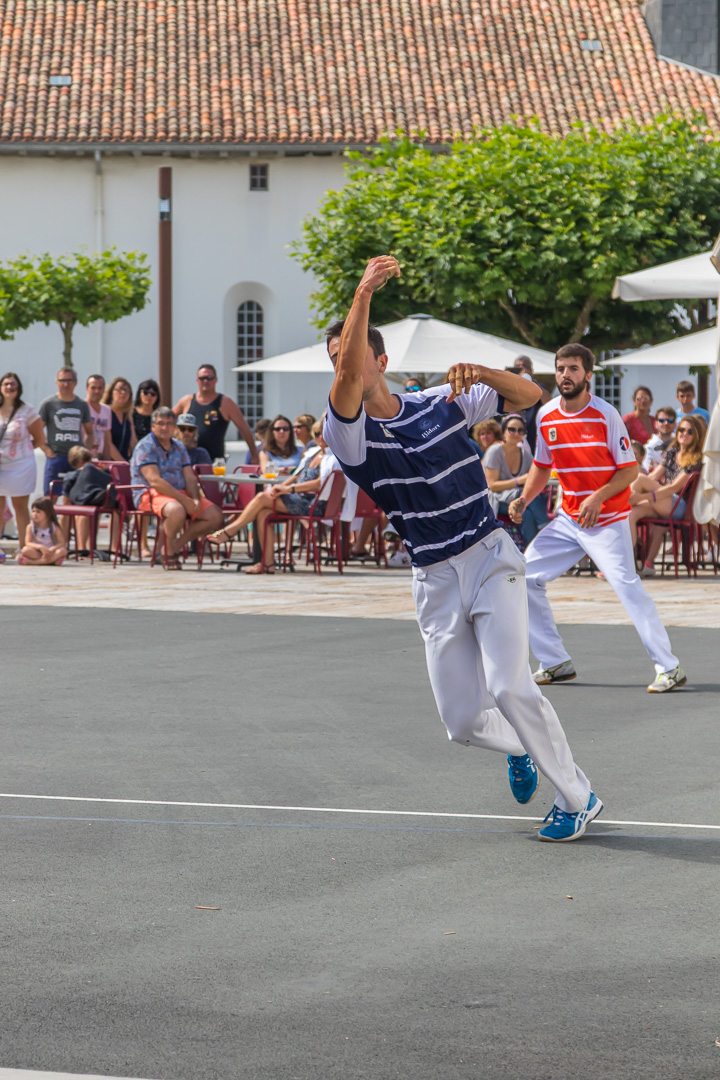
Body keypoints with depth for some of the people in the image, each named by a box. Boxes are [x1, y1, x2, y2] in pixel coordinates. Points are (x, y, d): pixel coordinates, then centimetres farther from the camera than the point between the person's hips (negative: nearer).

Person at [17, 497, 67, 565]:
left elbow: (62, 543, -9)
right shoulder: (30, 527, -1)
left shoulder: (55, 527, -1)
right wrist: (40, 547, -30)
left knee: (63, 551, -32)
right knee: (25, 550, -29)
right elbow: (28, 543, -12)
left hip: (52, 552, 0)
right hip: (37, 553, 0)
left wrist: (52, 549, -29)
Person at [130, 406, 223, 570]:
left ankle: (177, 546, -3)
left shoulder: (179, 448, 17)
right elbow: (155, 481, -18)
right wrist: (185, 500, -23)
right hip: (151, 494, -7)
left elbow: (190, 478, 10)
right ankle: (169, 553, -14)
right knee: (177, 510, -40)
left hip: (180, 494, 7)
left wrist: (195, 499, -13)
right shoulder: (145, 447, -7)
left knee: (215, 515, -11)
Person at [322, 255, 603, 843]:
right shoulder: (347, 431, -5)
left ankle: (577, 796, -2)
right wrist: (363, 293, -38)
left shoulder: (443, 403, 2)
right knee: (463, 721, 1)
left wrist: (480, 372, -15)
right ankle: (521, 747, 36)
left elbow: (529, 395, 6)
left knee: (509, 688, -18)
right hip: (434, 580, 2)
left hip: (490, 557, -2)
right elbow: (350, 377, -26)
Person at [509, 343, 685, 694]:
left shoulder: (605, 415, -12)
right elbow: (542, 467, 16)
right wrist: (523, 500, 1)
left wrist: (598, 497, -23)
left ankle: (669, 668, -15)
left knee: (627, 586, -21)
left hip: (607, 521, -6)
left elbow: (629, 469, -10)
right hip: (568, 519, 6)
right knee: (525, 579, 2)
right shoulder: (546, 416, 2)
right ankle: (556, 663, 11)